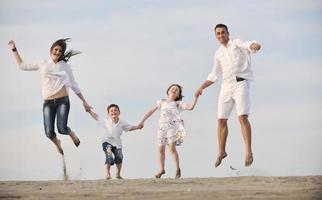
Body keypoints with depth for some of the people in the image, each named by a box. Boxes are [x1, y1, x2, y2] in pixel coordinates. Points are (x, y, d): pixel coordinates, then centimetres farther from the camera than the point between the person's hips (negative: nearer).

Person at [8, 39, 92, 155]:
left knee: (62, 129, -20)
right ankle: (57, 143, 28)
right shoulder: (43, 65, 11)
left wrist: (84, 102, 12)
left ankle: (72, 134, 18)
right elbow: (22, 66, 17)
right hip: (48, 103, 1)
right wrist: (14, 50, 14)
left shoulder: (65, 66, 9)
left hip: (63, 101, -1)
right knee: (49, 133, -10)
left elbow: (74, 86, 14)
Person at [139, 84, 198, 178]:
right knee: (161, 149, 2)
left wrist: (196, 97, -9)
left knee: (172, 147, -16)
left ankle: (177, 169, -3)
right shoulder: (161, 102, 19)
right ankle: (162, 169, 17)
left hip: (173, 126, -3)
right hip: (162, 127, 3)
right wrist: (142, 121, 17)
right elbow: (151, 111, 21)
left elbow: (190, 107, -1)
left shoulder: (178, 104, 11)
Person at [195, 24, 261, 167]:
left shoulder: (237, 43, 5)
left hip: (240, 83, -6)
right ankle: (221, 151, 19)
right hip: (226, 86, 6)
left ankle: (248, 152, -21)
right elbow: (214, 75, 28)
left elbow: (248, 45, -18)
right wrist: (201, 88, 18)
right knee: (221, 120, 5)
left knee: (242, 117, -19)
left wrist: (255, 46, -42)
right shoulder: (218, 54, 21)